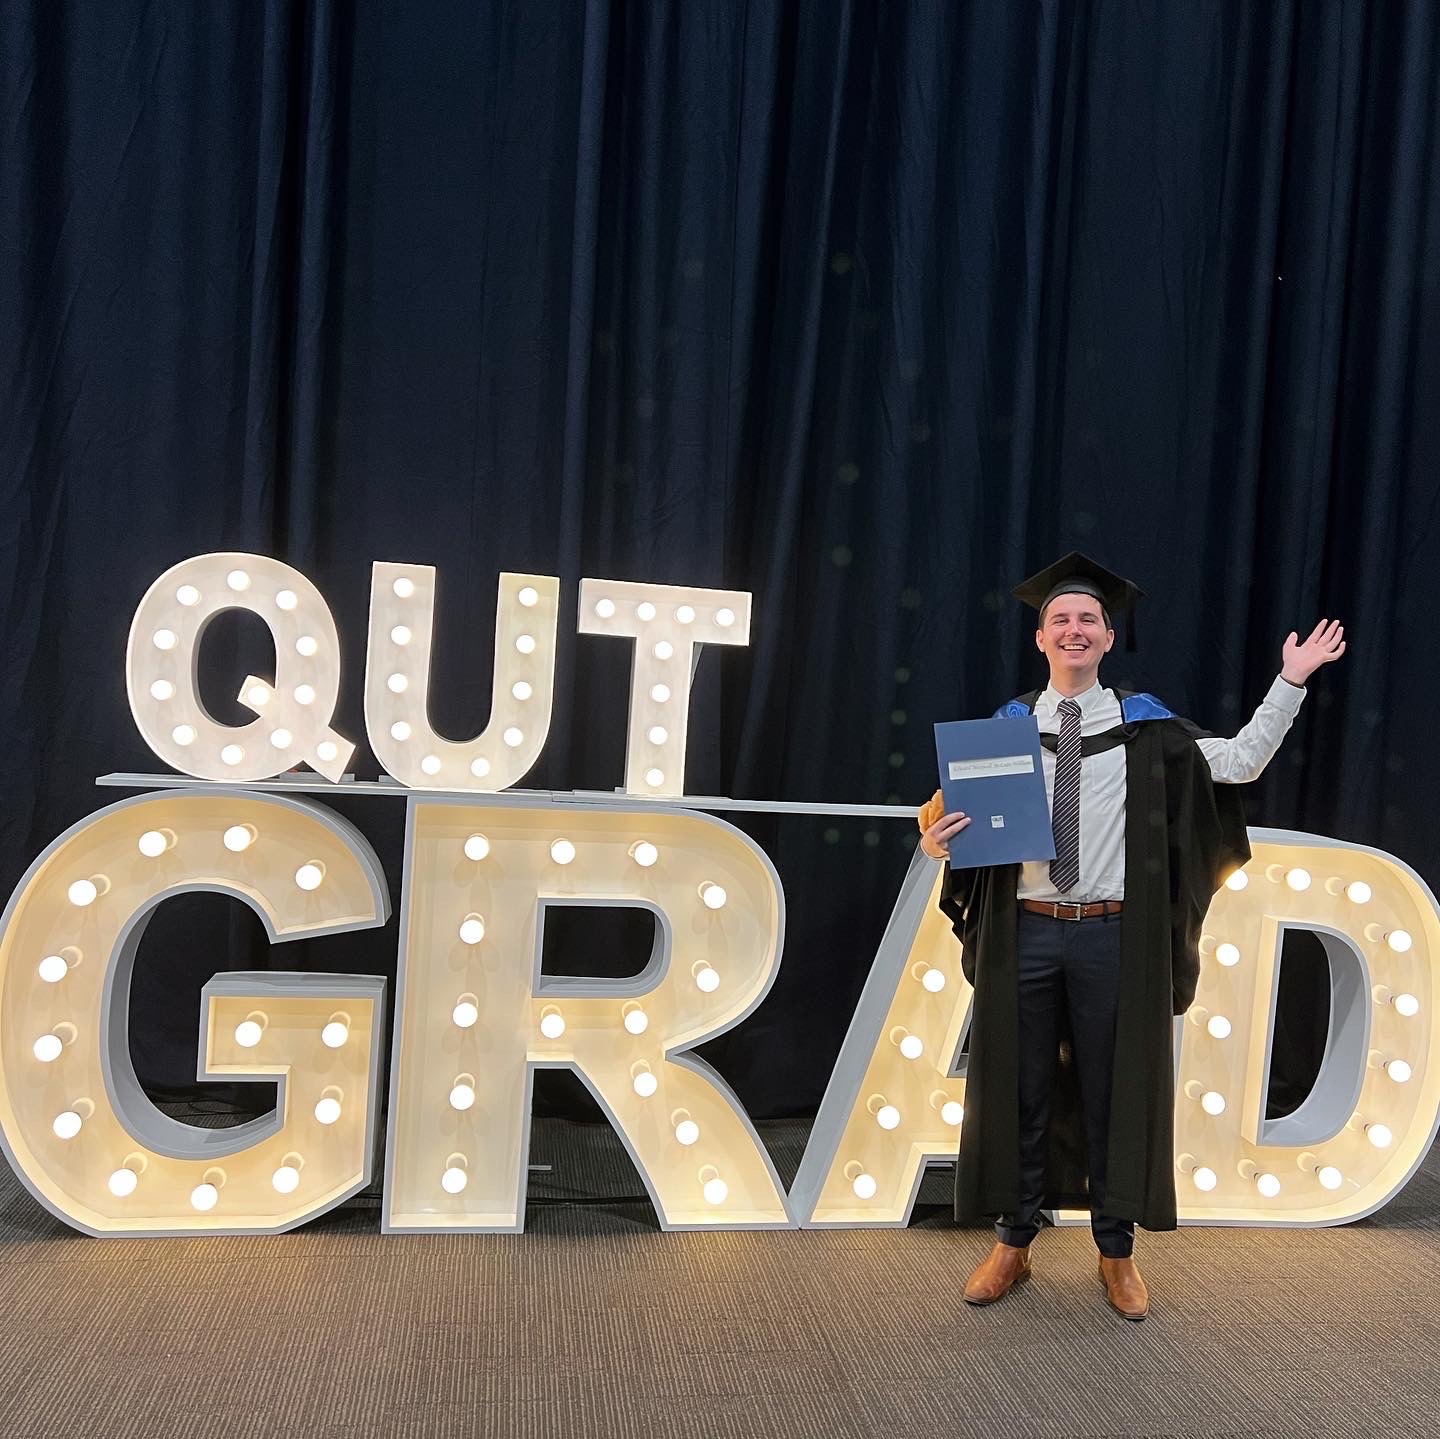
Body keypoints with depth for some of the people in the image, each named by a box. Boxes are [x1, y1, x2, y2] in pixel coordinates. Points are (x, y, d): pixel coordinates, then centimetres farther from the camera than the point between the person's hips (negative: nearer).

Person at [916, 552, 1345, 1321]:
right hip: (1025, 932, 1)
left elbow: (1241, 761, 2)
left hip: (1114, 936, 0)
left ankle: (1117, 1252, 28)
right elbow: (959, 815, 3)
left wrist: (1290, 683, -2)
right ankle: (1012, 1244, 26)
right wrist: (937, 838, -18)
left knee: (1115, 1091, 10)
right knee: (1019, 1091, 9)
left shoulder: (1146, 726, 5)